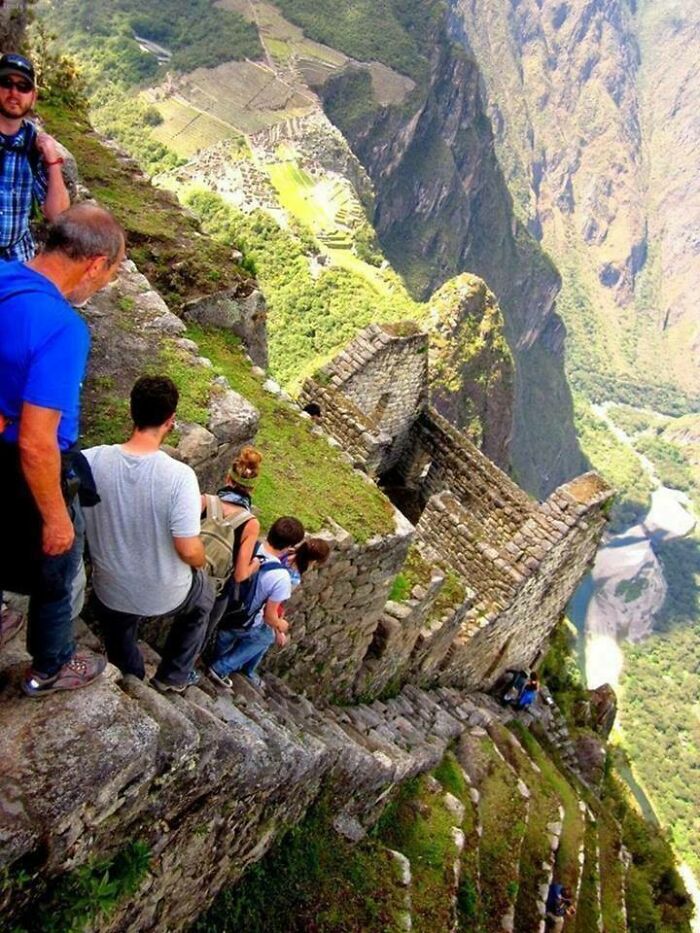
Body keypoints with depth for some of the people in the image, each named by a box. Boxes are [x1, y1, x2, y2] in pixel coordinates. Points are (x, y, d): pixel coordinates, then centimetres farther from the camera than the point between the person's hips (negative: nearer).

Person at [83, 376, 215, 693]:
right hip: (165, 597, -2)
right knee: (203, 596, 34)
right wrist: (202, 561, -3)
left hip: (109, 594, 2)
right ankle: (173, 677, 41)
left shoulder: (91, 461, -20)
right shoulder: (179, 475, -29)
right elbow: (189, 551, -26)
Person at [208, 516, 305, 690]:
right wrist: (280, 626, 4)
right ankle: (221, 668, 27)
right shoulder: (281, 578, -32)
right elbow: (269, 616, -20)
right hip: (242, 624, -4)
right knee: (267, 636, 29)